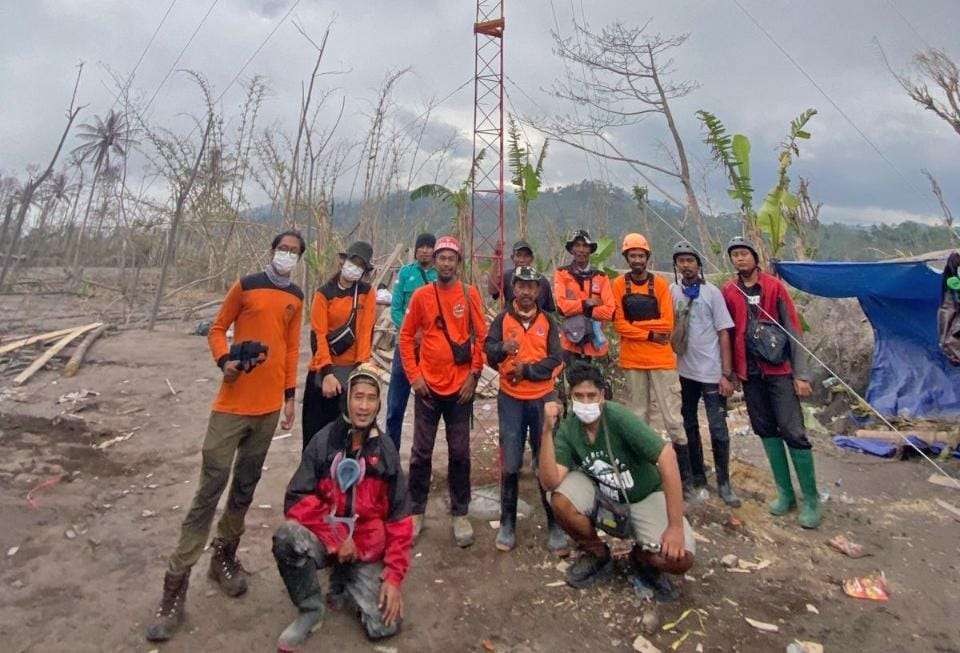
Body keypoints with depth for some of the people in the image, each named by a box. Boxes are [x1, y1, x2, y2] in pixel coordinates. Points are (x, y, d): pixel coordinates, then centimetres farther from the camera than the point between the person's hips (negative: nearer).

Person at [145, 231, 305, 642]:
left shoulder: (296, 298, 10)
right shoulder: (245, 286, -1)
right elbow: (217, 328, 4)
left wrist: (289, 395, 12)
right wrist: (223, 360, -15)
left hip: (268, 407, 4)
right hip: (232, 404, -4)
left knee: (245, 487, 13)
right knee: (209, 489, -3)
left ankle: (224, 557, 30)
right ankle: (176, 586, 6)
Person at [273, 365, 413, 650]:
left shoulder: (385, 450, -5)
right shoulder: (324, 441, -9)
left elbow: (398, 517, -2)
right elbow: (297, 500, -10)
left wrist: (394, 576, -7)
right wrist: (336, 539, -18)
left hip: (367, 550, 1)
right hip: (325, 540, -1)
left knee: (385, 626, -13)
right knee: (287, 535, -32)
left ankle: (344, 588, 19)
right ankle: (310, 609, -5)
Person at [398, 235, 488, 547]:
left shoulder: (470, 294, -1)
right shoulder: (421, 295, 0)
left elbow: (481, 336, 0)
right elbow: (406, 336, 5)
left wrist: (474, 375, -4)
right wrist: (414, 375, -2)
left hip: (460, 387, 0)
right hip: (428, 387, 1)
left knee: (459, 453, 9)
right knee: (421, 452, 9)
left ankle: (460, 514, 24)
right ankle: (416, 512, 25)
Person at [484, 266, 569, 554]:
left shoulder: (548, 322, 4)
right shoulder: (502, 319, 3)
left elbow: (556, 360, -6)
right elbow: (488, 351, -12)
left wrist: (526, 370, -16)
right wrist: (502, 348, -33)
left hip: (543, 399, 0)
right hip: (510, 400, 0)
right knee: (510, 465, 4)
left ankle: (555, 524, 16)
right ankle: (507, 523, 18)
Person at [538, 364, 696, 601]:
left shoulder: (618, 416, -27)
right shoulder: (567, 429, -16)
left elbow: (667, 456, -30)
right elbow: (550, 482, -25)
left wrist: (676, 526, -30)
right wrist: (547, 430, -35)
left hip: (644, 496, -2)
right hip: (601, 495, 3)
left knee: (680, 558, -24)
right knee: (560, 500, -26)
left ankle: (642, 557, 13)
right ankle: (598, 556, 4)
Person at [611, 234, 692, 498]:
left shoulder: (660, 284, 2)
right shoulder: (619, 284, 2)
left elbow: (667, 324, -7)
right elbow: (619, 323, -6)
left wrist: (634, 324, -11)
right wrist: (650, 333, -13)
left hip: (662, 359, 0)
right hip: (633, 360, 1)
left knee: (673, 419, 1)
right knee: (638, 417, 11)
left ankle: (685, 477, 12)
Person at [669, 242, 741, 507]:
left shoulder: (711, 292, -5)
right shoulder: (671, 291, 2)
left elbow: (723, 334, -6)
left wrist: (726, 374, -10)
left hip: (711, 373, -3)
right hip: (684, 372, 3)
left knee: (718, 431, -1)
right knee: (689, 427, 13)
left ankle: (723, 483, 17)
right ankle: (698, 480, 27)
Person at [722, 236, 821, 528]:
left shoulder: (775, 286, -3)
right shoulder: (729, 292, 4)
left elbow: (793, 330, -4)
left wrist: (801, 374, -9)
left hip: (780, 370, -3)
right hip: (750, 372, 3)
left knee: (793, 431, -5)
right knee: (766, 430, 9)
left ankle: (811, 499, 9)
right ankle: (785, 492, 22)